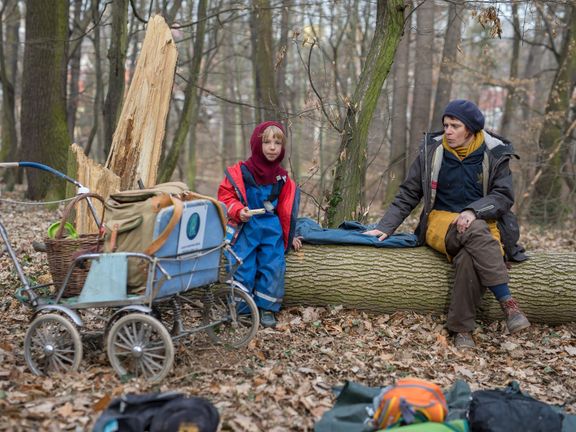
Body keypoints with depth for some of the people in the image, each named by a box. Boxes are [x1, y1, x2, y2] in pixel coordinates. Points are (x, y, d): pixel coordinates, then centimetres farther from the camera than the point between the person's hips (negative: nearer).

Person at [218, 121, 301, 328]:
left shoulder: (282, 177, 9)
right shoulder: (240, 171, -5)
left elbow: (286, 209, 18)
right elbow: (226, 195, -3)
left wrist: (290, 235, 20)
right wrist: (239, 211, -21)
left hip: (272, 228, 3)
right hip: (246, 227, -3)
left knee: (274, 267, -6)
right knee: (243, 269, -7)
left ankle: (266, 308, 7)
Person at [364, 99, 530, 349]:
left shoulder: (495, 154, 2)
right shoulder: (431, 151, 3)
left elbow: (504, 196, -3)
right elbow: (408, 195, 7)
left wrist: (473, 211, -20)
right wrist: (385, 227, -3)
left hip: (483, 222, 0)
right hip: (440, 223, 0)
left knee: (468, 258, -37)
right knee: (477, 233, -37)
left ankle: (461, 328, -30)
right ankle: (508, 303, -37)